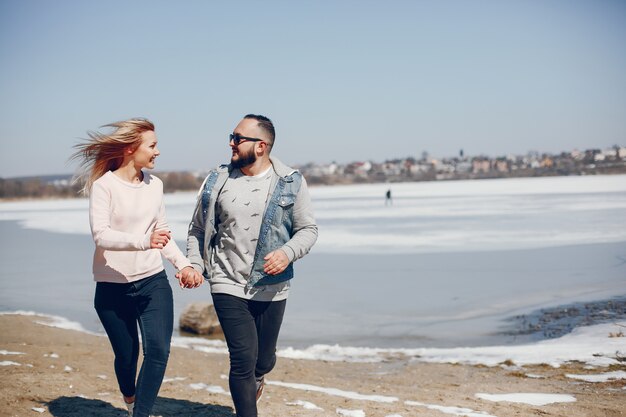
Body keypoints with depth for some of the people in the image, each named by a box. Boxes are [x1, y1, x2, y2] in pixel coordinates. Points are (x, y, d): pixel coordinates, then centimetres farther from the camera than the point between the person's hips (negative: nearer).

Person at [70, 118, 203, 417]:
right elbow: (100, 235, -23)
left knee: (158, 351, -14)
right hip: (113, 288, -3)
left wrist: (183, 264, 3)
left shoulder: (154, 184, 6)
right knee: (126, 355, 9)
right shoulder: (104, 186, -10)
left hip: (153, 282, 4)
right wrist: (144, 241, -38)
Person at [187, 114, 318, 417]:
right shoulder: (217, 182, 1)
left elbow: (308, 229, 1)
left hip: (272, 288, 1)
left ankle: (255, 378, 51)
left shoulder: (291, 183, -3)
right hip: (228, 286, 0)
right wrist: (194, 265, -4)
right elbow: (198, 230, 10)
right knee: (243, 358, -10)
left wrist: (288, 252, -18)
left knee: (264, 360, 14)